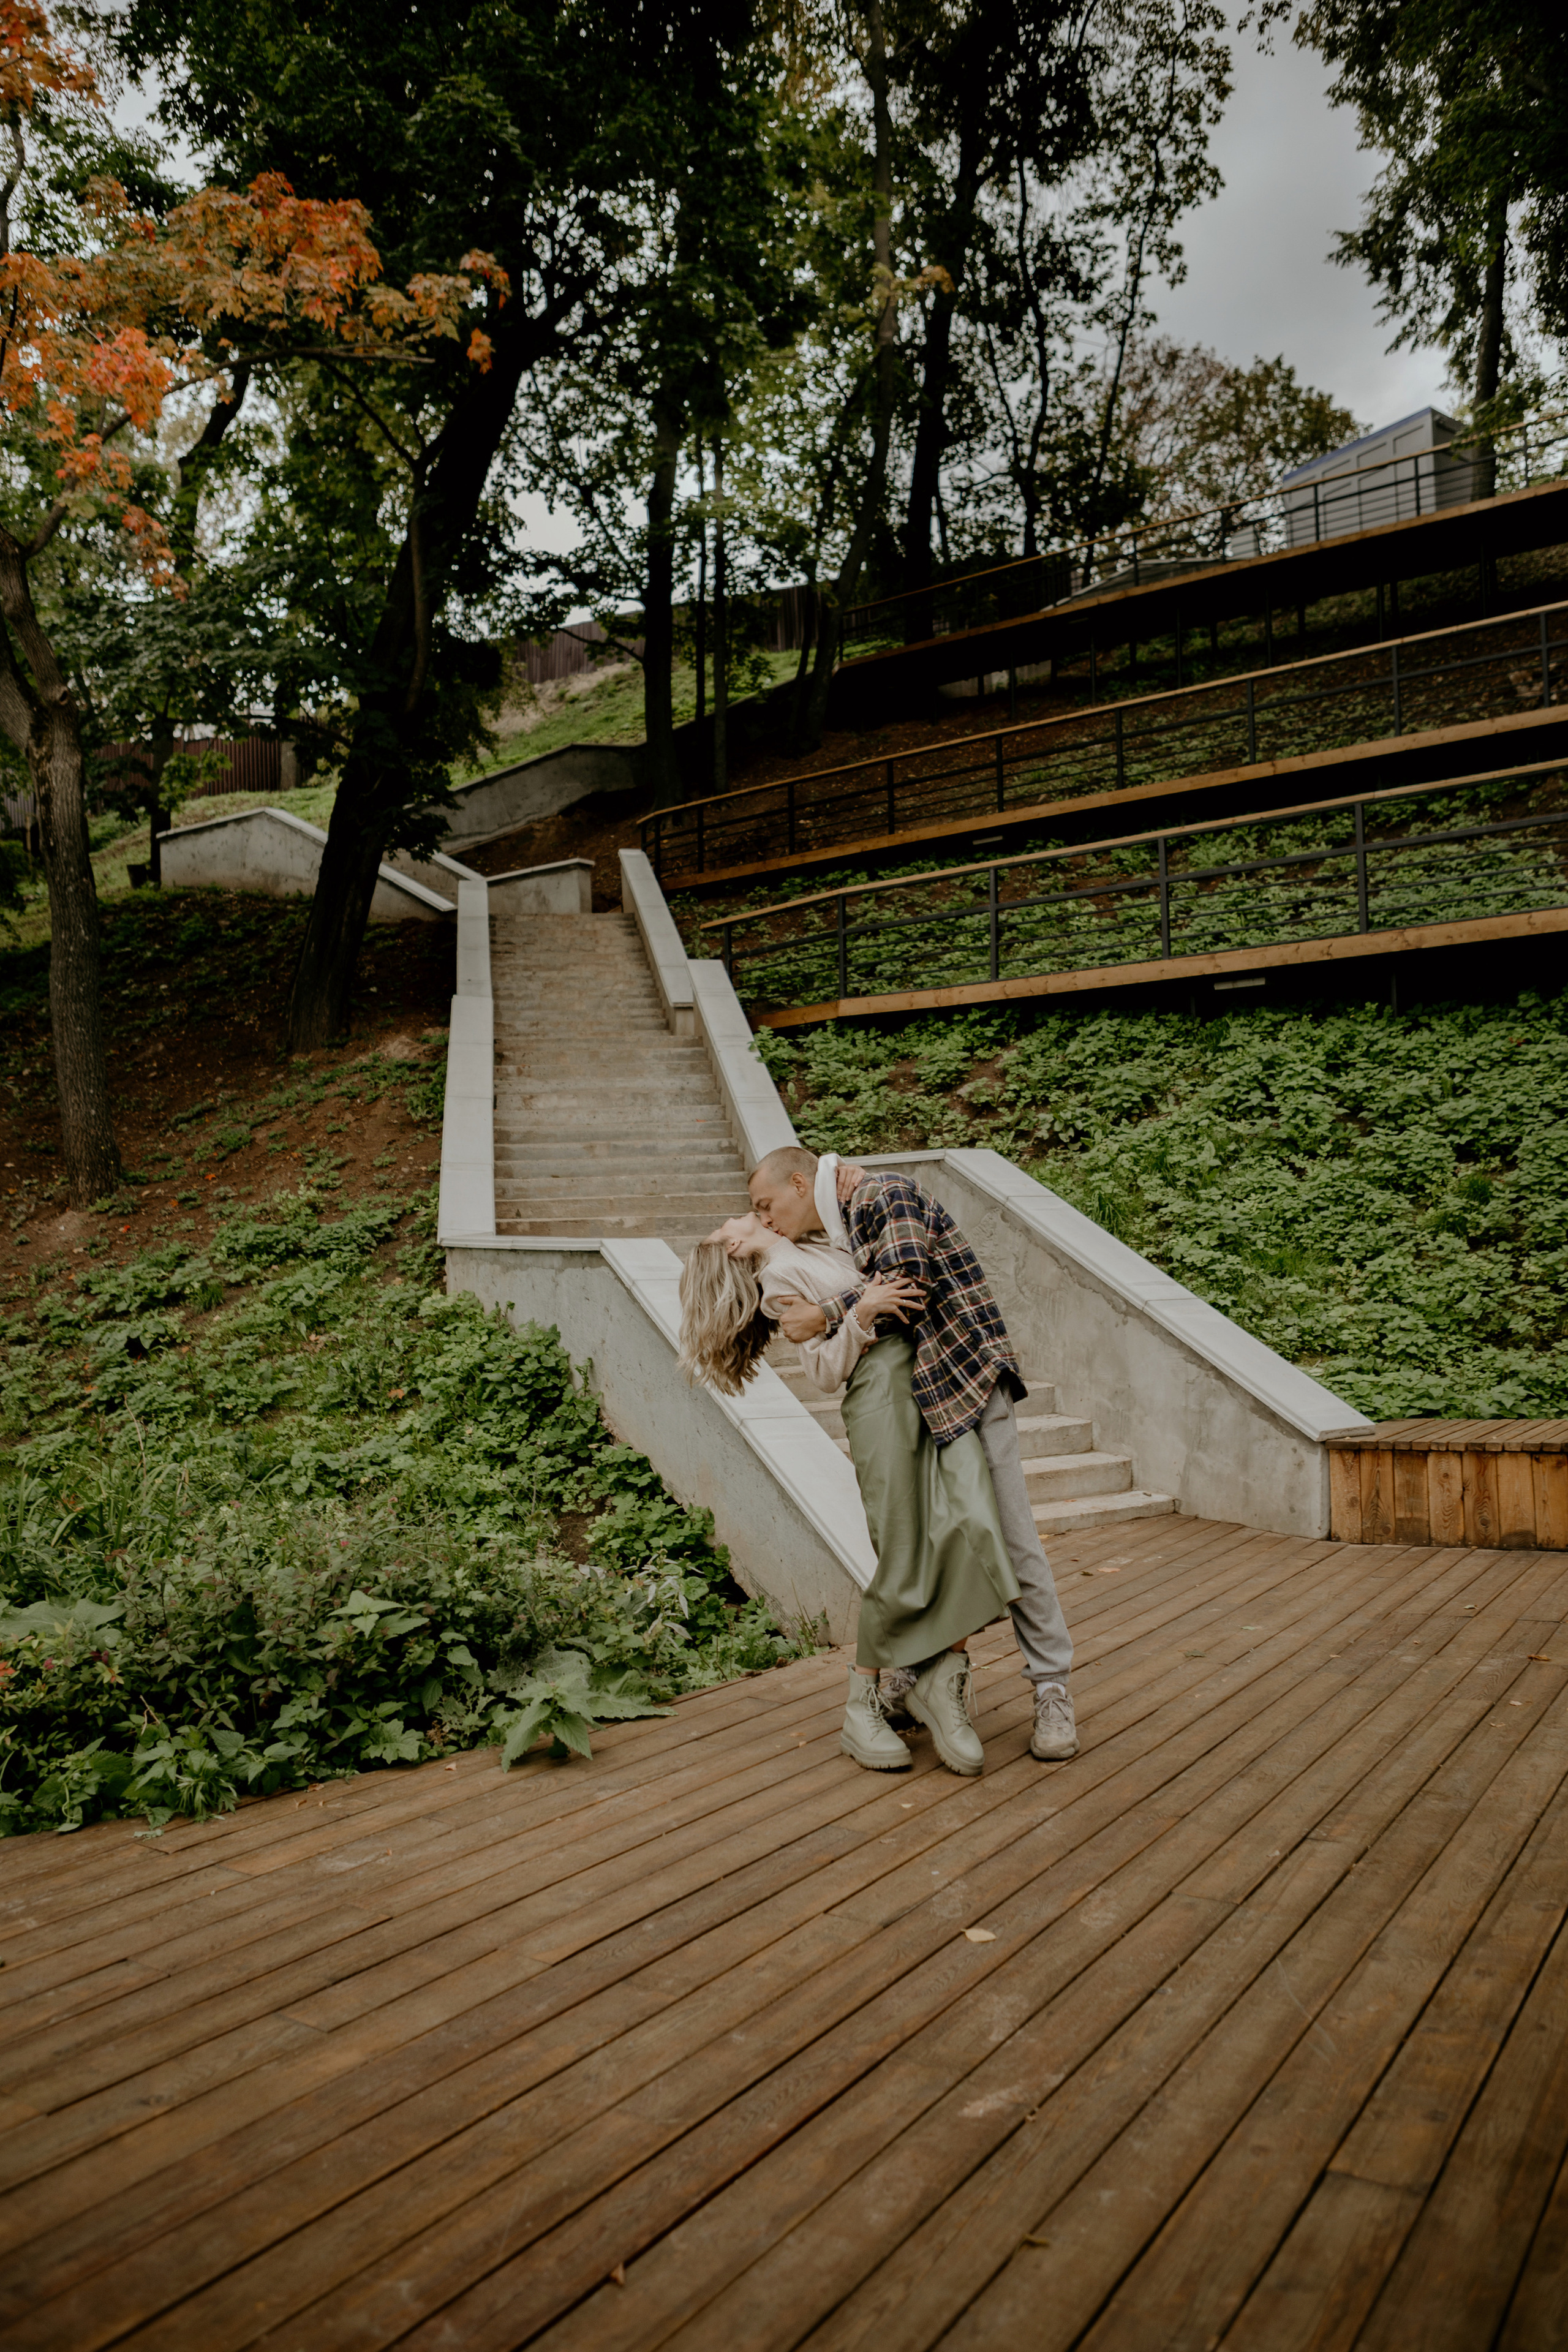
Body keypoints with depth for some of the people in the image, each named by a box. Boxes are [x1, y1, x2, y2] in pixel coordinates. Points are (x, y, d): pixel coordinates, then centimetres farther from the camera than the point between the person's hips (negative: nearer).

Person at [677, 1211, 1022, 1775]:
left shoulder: (821, 1252, 28)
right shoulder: (779, 1276, 7)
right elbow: (825, 1370, -2)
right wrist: (861, 1312, -12)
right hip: (881, 1395, -6)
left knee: (973, 1527, -15)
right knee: (903, 1566, -7)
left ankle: (941, 1684, -1)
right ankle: (862, 1704, 12)